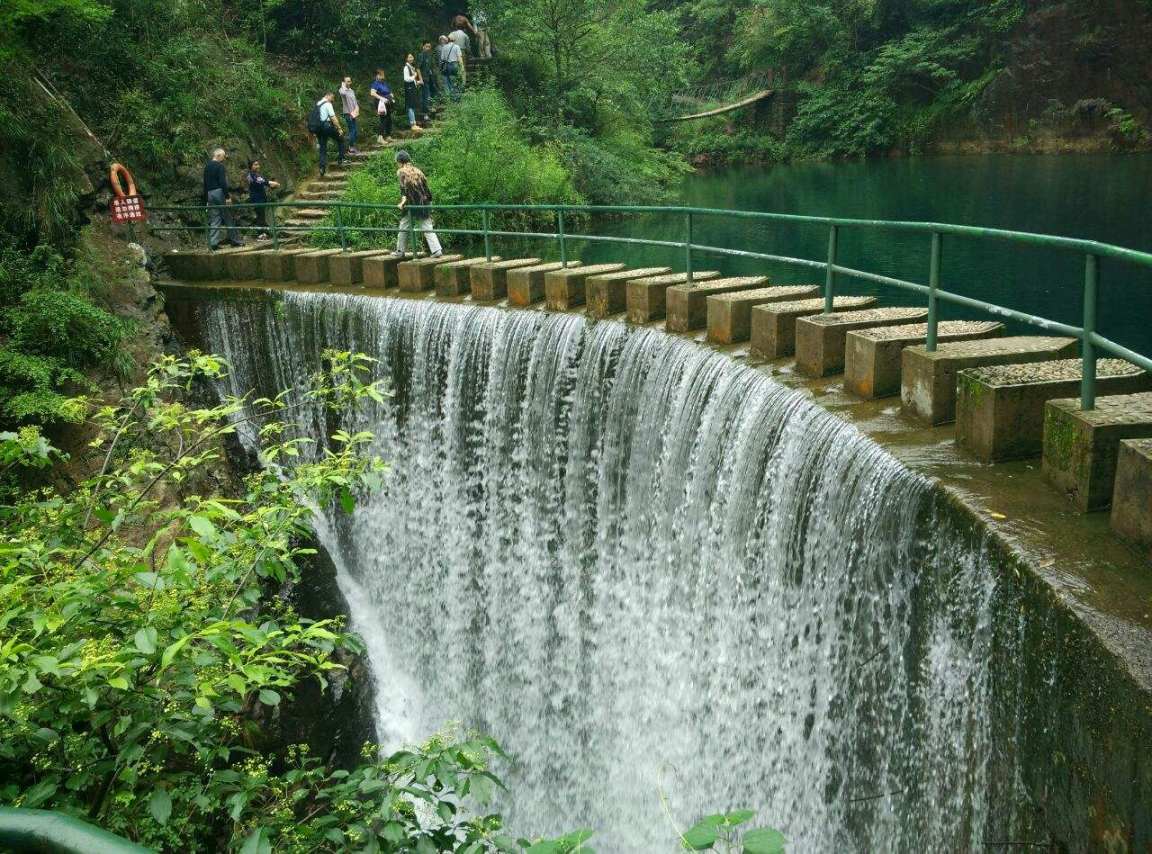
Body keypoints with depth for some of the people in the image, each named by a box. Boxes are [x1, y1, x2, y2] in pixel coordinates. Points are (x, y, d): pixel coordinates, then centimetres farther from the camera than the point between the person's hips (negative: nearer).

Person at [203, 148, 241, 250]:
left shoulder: (206, 167, 15)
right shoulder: (219, 166, -9)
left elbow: (205, 184, 17)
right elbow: (223, 182, -17)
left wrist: (206, 199, 20)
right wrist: (227, 196, -17)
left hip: (210, 194, 7)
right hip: (219, 192, -7)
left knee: (214, 219, 6)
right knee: (228, 218, 2)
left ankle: (213, 243, -1)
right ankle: (234, 239, 6)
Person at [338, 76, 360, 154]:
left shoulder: (352, 91, 17)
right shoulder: (342, 90, -5)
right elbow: (342, 93, -32)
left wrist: (356, 109, -1)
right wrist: (343, 86, -13)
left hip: (354, 114, 7)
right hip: (348, 113, -7)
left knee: (356, 132, 8)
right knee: (352, 131, -10)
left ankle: (352, 147, 17)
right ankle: (351, 148, -4)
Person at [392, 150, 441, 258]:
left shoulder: (401, 172, 0)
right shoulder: (417, 171, 12)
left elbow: (404, 187, -13)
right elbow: (425, 186, 12)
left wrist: (403, 200, -20)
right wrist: (428, 201, 18)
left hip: (410, 205, -4)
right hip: (423, 204, 4)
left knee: (404, 228, 10)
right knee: (427, 228, 1)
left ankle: (400, 250, 18)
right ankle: (437, 250, -10)